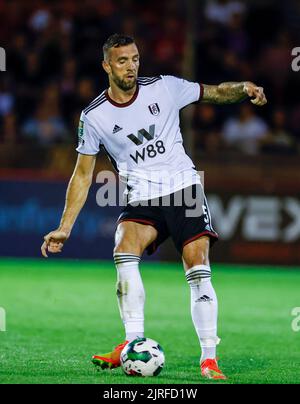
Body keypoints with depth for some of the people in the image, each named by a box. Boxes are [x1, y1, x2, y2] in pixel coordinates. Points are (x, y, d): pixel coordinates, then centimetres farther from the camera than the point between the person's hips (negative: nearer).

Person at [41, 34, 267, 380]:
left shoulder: (164, 88, 0)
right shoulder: (94, 116, 0)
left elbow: (215, 92, 8)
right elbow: (83, 174, 7)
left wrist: (244, 89, -14)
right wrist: (64, 227, 2)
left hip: (184, 186, 0)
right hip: (141, 198, 0)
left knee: (198, 268, -15)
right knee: (124, 253, -27)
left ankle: (208, 358, -10)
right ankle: (134, 343, -23)